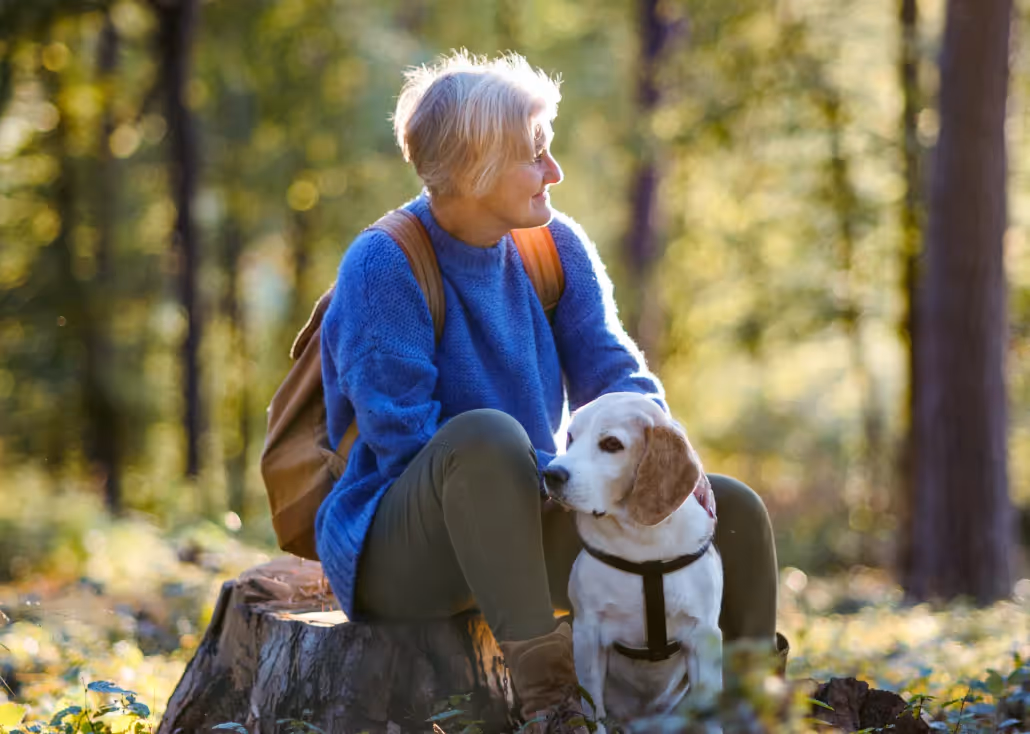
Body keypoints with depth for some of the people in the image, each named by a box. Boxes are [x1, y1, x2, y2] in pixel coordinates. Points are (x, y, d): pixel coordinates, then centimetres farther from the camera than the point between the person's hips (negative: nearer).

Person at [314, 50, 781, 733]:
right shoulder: (383, 266, -17)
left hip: (524, 525, 7)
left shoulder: (557, 247, 3)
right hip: (397, 551, -6)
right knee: (487, 435, -39)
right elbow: (408, 443, -20)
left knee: (734, 511, -4)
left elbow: (614, 373, 2)